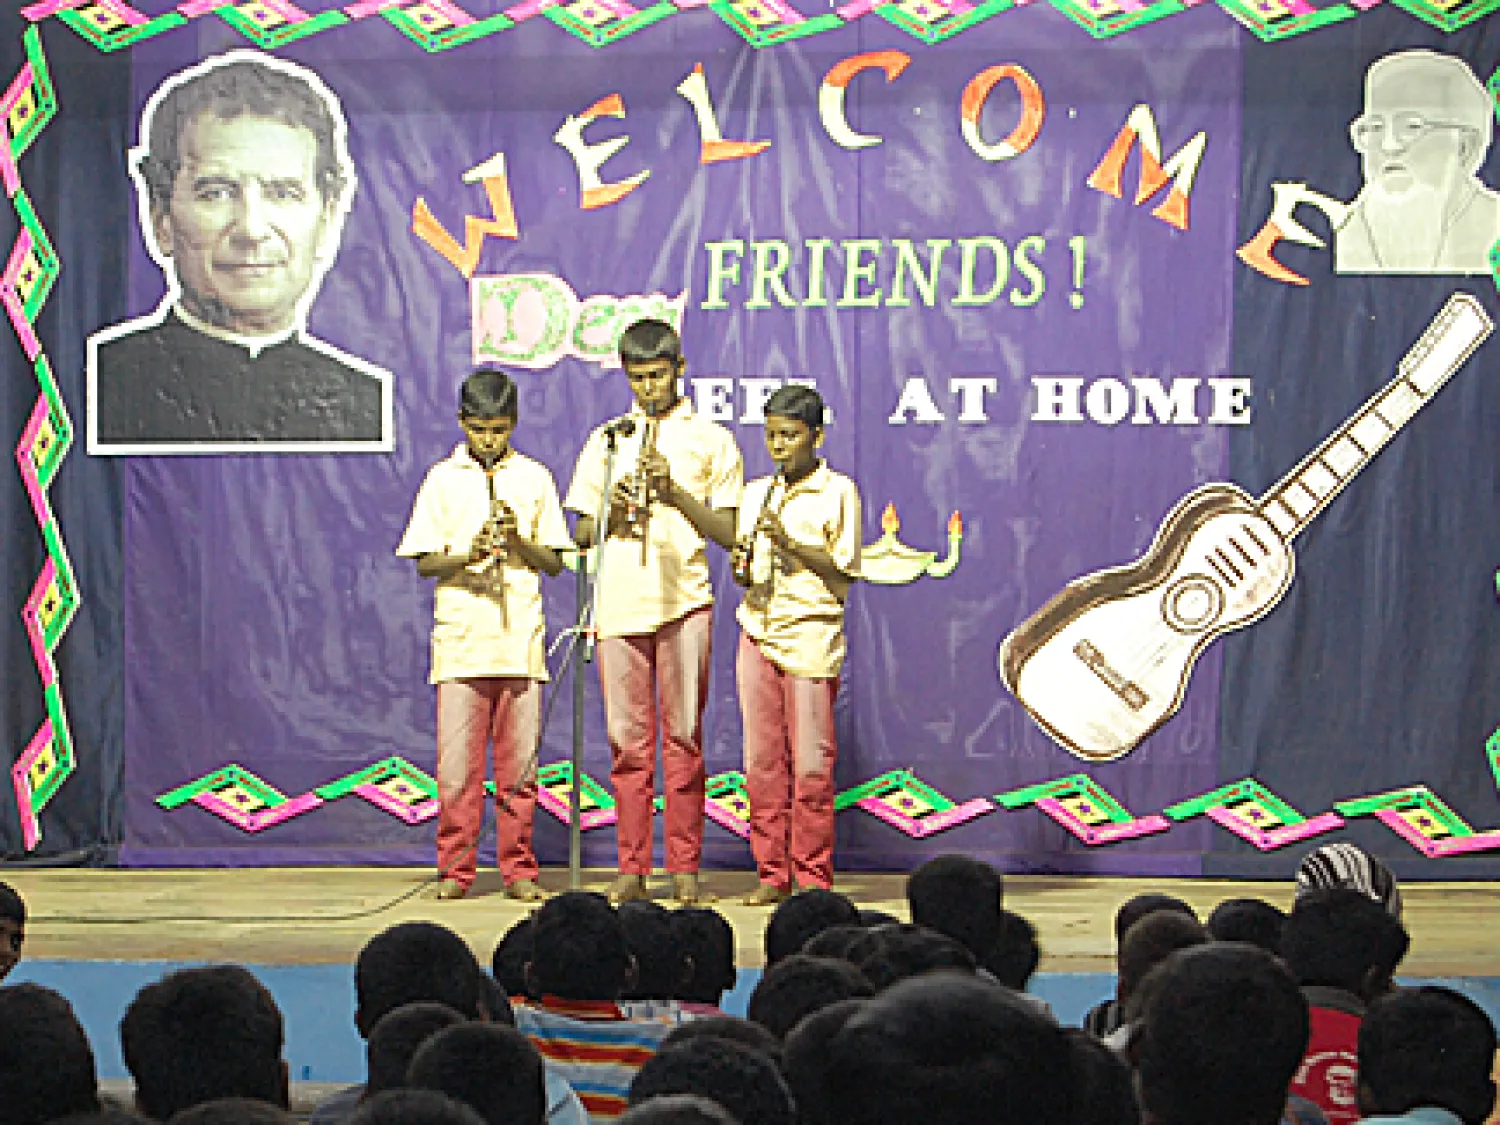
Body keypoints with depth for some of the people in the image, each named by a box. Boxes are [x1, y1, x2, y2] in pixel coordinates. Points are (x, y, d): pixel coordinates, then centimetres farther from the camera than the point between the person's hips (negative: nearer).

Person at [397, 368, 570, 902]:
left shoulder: (533, 478, 10)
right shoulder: (443, 479, 8)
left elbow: (554, 562, 10)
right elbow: (424, 562, 5)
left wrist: (519, 541, -9)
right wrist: (467, 556, -13)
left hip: (521, 640, 1)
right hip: (460, 638, -1)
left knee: (518, 763, 1)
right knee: (457, 763, -4)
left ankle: (519, 870, 9)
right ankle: (455, 870, 6)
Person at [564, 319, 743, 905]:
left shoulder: (711, 440, 8)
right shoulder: (606, 439, 16)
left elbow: (727, 533, 2)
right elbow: (580, 533, 15)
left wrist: (674, 490, -11)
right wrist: (611, 511, -6)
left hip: (684, 600, -2)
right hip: (618, 604, 2)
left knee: (683, 737, -3)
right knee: (628, 742, 2)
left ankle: (685, 868, 1)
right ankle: (631, 869, 6)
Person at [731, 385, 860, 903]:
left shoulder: (838, 492, 0)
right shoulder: (756, 493, 16)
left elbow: (843, 574, -5)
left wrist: (788, 542, -15)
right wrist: (742, 564, -4)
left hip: (811, 633, -5)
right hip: (758, 631, 5)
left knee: (811, 763, -5)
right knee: (762, 760, 3)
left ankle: (813, 878, 1)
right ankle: (771, 874, 8)